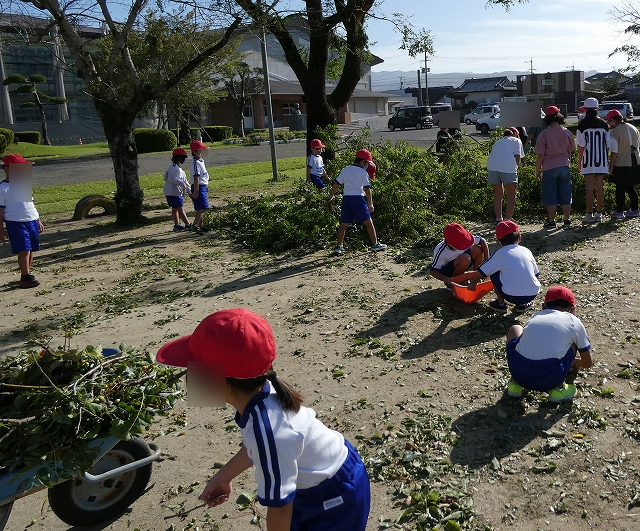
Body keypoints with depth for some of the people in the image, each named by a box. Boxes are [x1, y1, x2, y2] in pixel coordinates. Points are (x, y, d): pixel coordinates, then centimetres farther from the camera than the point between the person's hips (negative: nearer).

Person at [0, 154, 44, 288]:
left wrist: (38, 221, 20)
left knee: (31, 249, 8)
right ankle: (26, 276, -7)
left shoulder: (25, 184, 15)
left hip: (32, 220, 6)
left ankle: (26, 275, 18)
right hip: (15, 222, -6)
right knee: (24, 250, -12)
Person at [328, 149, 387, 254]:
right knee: (368, 222, 4)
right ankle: (375, 244, 7)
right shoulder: (363, 172, -3)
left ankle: (339, 246, 10)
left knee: (344, 224, 11)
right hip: (358, 198, -5)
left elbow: (336, 183, 17)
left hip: (346, 198, 6)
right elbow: (367, 189, -9)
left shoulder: (345, 170, 13)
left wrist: (332, 195, 30)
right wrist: (370, 204, -9)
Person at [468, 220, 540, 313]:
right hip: (533, 294, 4)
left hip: (512, 296, -4)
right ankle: (522, 304, 20)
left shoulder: (500, 253, 3)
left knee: (494, 272, 16)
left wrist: (473, 283, 27)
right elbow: (536, 274, 19)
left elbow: (481, 272, 8)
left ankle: (501, 303, 21)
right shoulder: (527, 251, 12)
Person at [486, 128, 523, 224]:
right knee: (511, 194, 9)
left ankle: (498, 220, 15)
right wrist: (515, 167, 15)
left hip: (492, 167, 5)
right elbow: (517, 156, 3)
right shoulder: (516, 141, 17)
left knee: (498, 194, 18)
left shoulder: (498, 142, 34)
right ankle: (507, 220, 4)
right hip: (508, 167, -5)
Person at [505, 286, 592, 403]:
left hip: (519, 373, 2)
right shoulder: (574, 322, 15)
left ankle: (516, 383, 21)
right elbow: (588, 363, 26)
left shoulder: (535, 316, 23)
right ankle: (558, 388, 18)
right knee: (572, 342, 26)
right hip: (549, 380, -2)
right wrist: (574, 361, 48)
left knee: (515, 329, 31)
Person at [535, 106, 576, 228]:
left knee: (550, 196, 3)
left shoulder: (544, 134, -9)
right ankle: (567, 220, 14)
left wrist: (537, 170, 1)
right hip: (564, 166, 3)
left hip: (549, 168, -3)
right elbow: (571, 150, 13)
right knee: (566, 195, 9)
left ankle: (551, 221, 6)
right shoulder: (567, 132, 1)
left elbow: (540, 155, -8)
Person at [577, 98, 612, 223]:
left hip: (588, 161, -3)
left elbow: (581, 145, -7)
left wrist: (579, 161, 0)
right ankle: (599, 214, 12)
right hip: (601, 161, 3)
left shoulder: (583, 124, -6)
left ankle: (590, 214, 3)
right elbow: (608, 144, 5)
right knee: (600, 187, 8)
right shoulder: (603, 124, 4)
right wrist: (606, 159, 16)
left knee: (589, 188, 0)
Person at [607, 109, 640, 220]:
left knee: (620, 189, 2)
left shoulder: (615, 132, -14)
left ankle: (619, 212, 6)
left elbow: (614, 151, -15)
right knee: (630, 188, 16)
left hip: (621, 165, -7)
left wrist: (611, 166, -8)